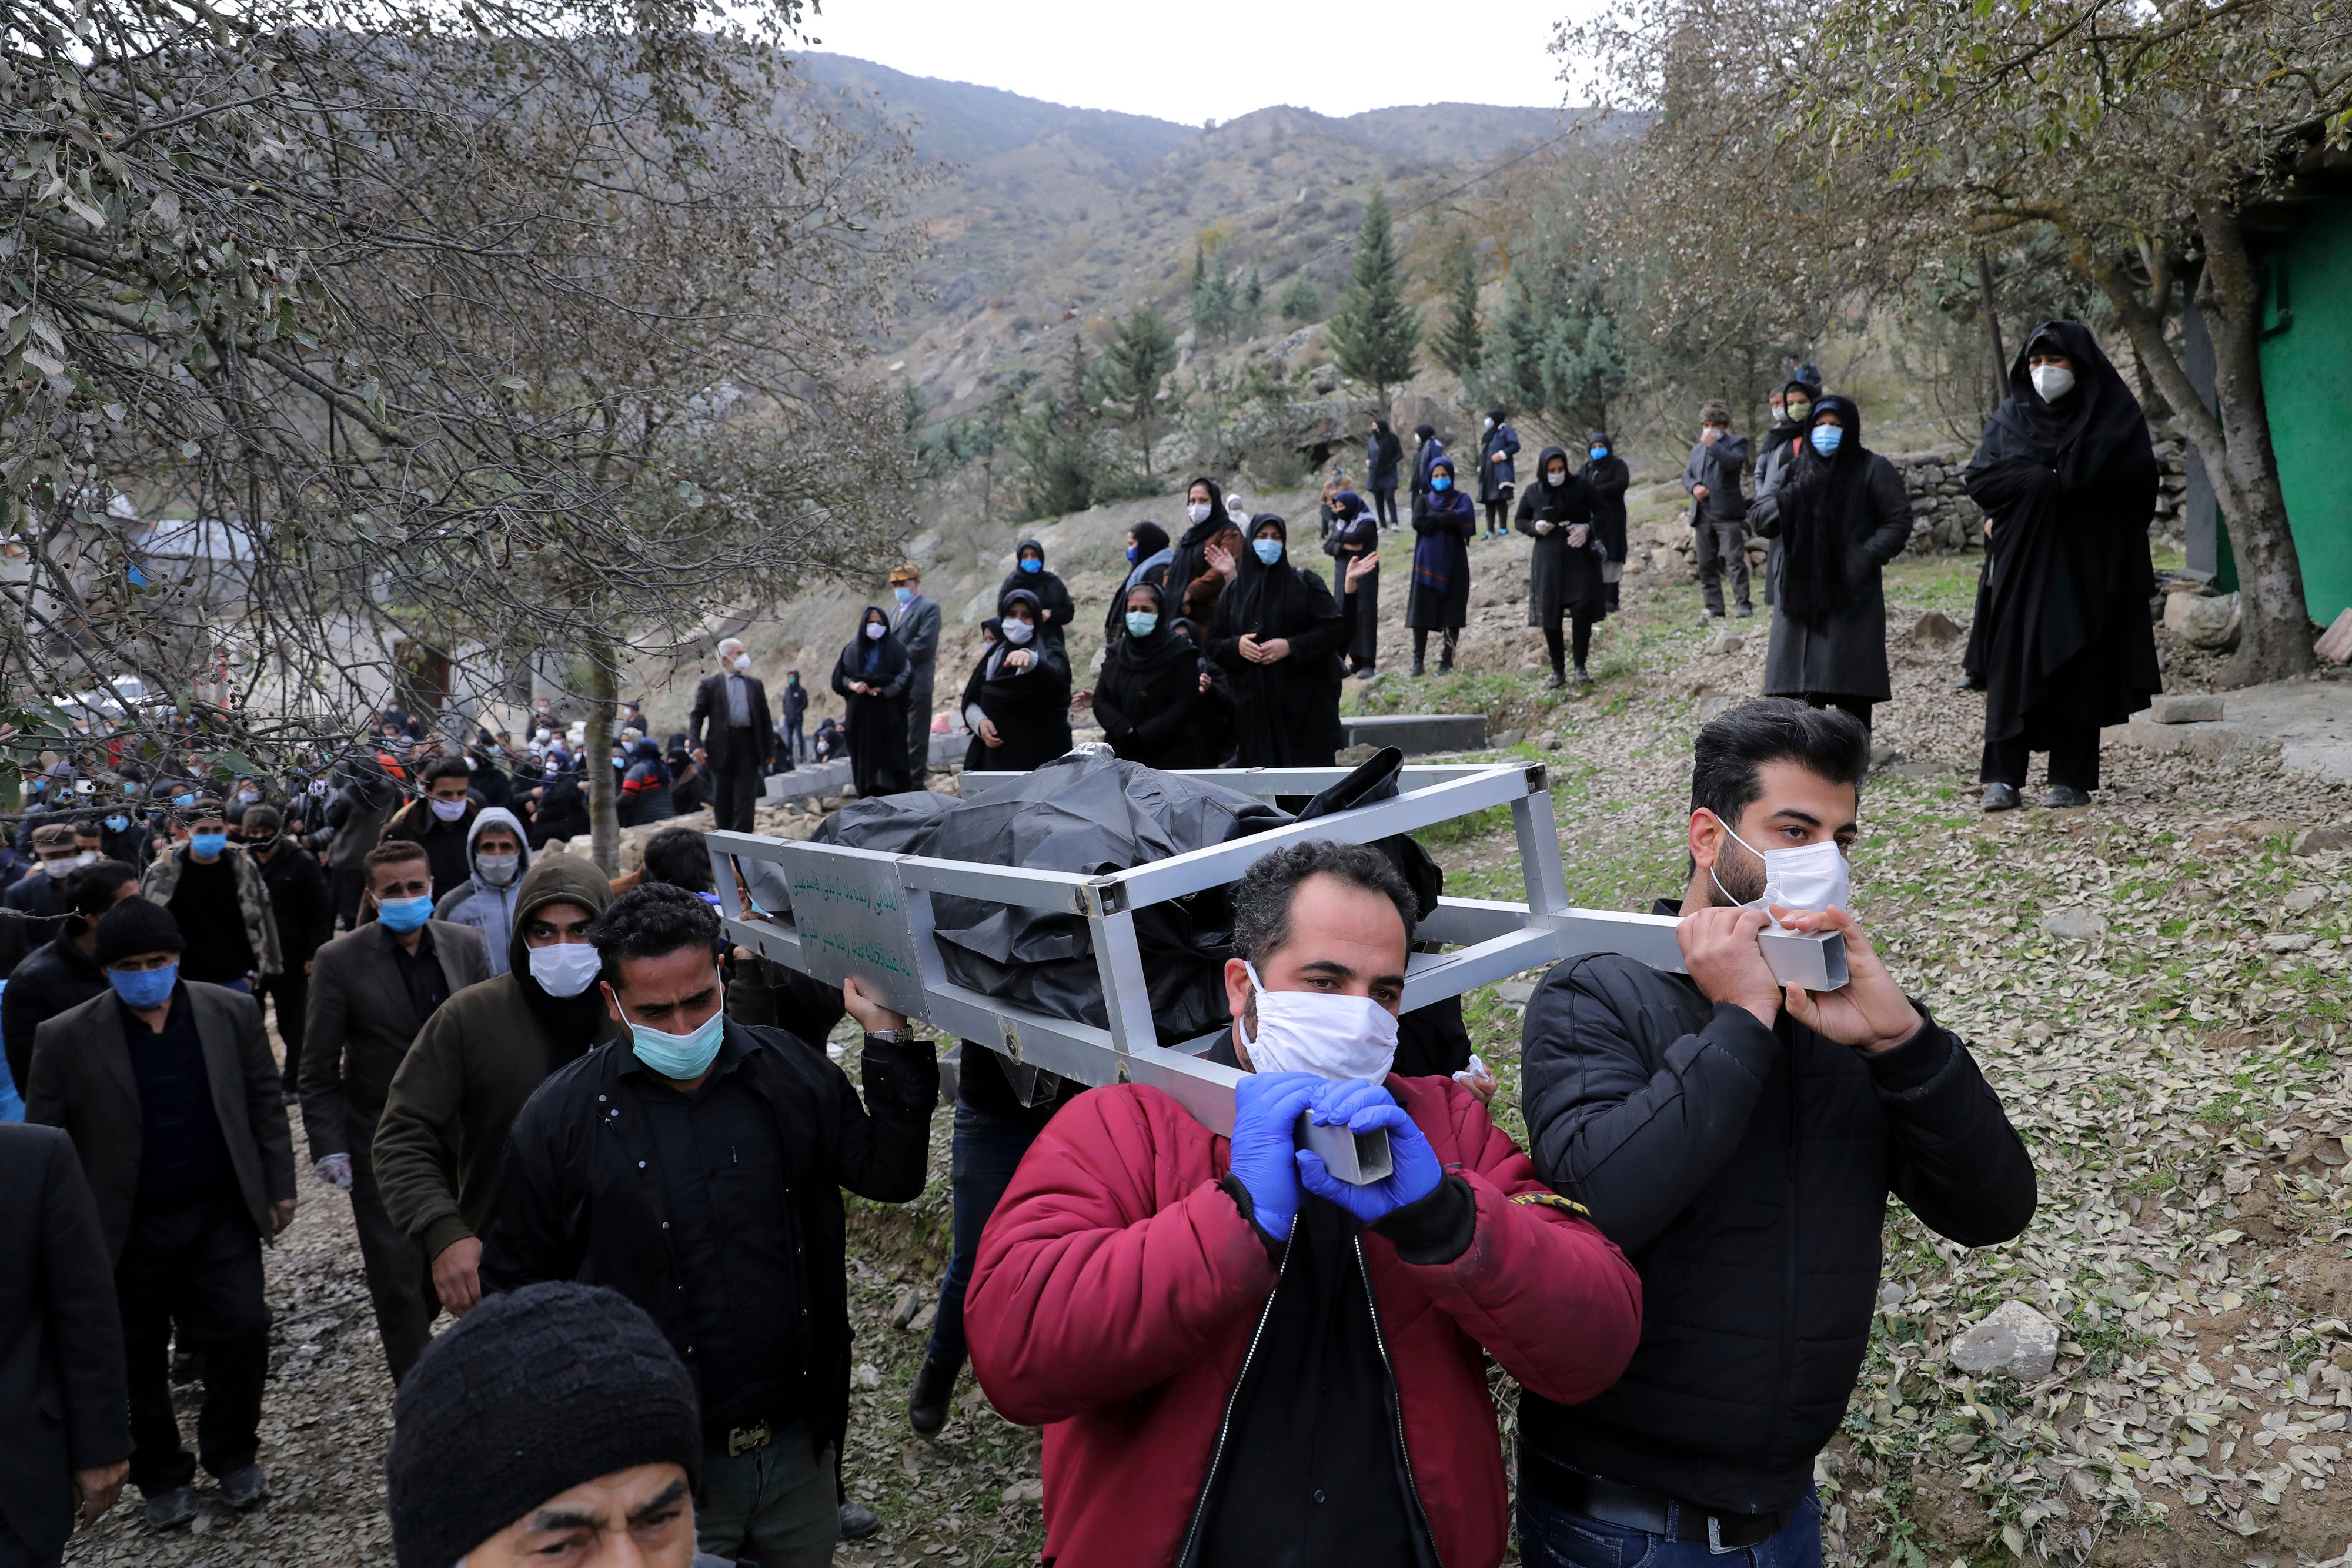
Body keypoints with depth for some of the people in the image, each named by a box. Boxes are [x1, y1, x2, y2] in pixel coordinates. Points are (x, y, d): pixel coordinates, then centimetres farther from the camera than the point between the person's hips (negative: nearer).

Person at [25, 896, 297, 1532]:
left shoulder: (232, 1012, -4)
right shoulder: (65, 1039, -8)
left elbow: (265, 1104, 4)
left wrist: (279, 1186, 4)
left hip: (221, 1214, 1)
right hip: (127, 1227, 0)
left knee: (242, 1331, -2)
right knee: (138, 1359, 12)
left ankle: (233, 1454, 24)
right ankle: (161, 1478, 33)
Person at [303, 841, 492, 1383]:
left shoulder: (466, 945, -2)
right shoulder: (340, 960, -9)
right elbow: (319, 1070, -6)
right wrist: (329, 1147, -11)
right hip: (382, 1143, -3)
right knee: (398, 1276, 4)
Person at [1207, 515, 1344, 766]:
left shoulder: (1304, 582, 2)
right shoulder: (1233, 591, 11)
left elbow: (1333, 628, -4)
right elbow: (1213, 642, 12)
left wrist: (1291, 646, -15)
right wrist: (1236, 645, -9)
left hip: (1304, 701, -2)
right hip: (1253, 705, 3)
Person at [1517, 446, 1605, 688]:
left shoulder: (1579, 487, -2)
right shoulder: (1533, 493, 2)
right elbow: (1521, 521, 13)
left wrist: (1587, 529, -16)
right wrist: (1535, 527, -8)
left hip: (1579, 557, -1)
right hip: (1548, 559, 2)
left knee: (1583, 608, -15)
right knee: (1550, 616, 1)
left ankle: (1580, 666, 0)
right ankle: (1558, 670, 15)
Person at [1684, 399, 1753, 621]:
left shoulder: (1737, 442, 6)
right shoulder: (1697, 450, 25)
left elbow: (1734, 462, -14)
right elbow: (1687, 475, 16)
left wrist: (1712, 445, -10)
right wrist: (1694, 486, -5)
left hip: (1727, 513, -6)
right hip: (1703, 515, 6)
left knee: (1735, 559, -11)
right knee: (1707, 565, 5)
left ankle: (1744, 603, -8)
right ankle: (1715, 608, 9)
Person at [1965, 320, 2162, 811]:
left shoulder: (2114, 414, 5)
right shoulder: (2009, 416, 12)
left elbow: (2137, 476, -10)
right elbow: (1979, 479, 1)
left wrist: (2030, 482, -11)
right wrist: (2055, 479, -11)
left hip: (2085, 565, -2)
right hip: (2021, 562, 2)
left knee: (2079, 668, -1)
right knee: (2012, 665, -5)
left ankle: (2072, 778, 5)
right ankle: (2003, 777, -4)